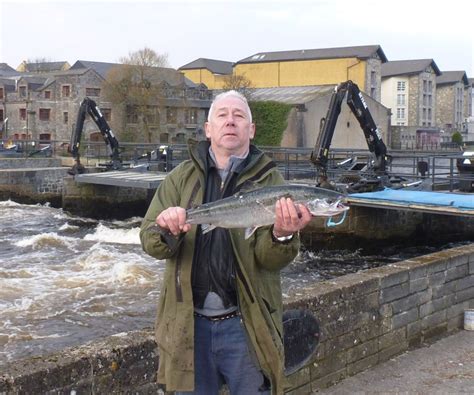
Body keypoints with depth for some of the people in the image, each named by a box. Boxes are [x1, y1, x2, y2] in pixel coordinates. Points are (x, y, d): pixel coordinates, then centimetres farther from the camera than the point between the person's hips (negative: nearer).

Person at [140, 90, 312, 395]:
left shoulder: (269, 179, -2)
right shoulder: (182, 177, 4)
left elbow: (271, 259, -10)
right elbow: (150, 241, -4)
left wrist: (282, 234, -32)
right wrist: (166, 232, -27)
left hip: (245, 324, -2)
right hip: (190, 322, 2)